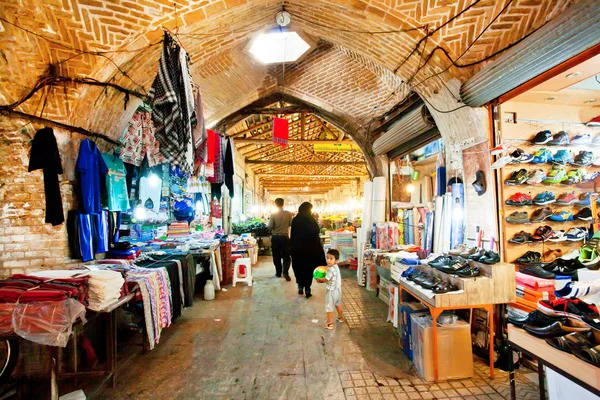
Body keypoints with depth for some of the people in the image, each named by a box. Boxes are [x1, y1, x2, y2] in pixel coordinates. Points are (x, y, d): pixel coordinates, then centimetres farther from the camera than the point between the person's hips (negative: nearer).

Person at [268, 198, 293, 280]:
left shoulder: (273, 214, -11)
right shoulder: (288, 214, -7)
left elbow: (270, 226, -13)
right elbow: (291, 224, -4)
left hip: (275, 237, 0)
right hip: (285, 237, 0)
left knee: (276, 256, 12)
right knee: (286, 256, 8)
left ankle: (278, 273, 20)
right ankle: (285, 272, -8)